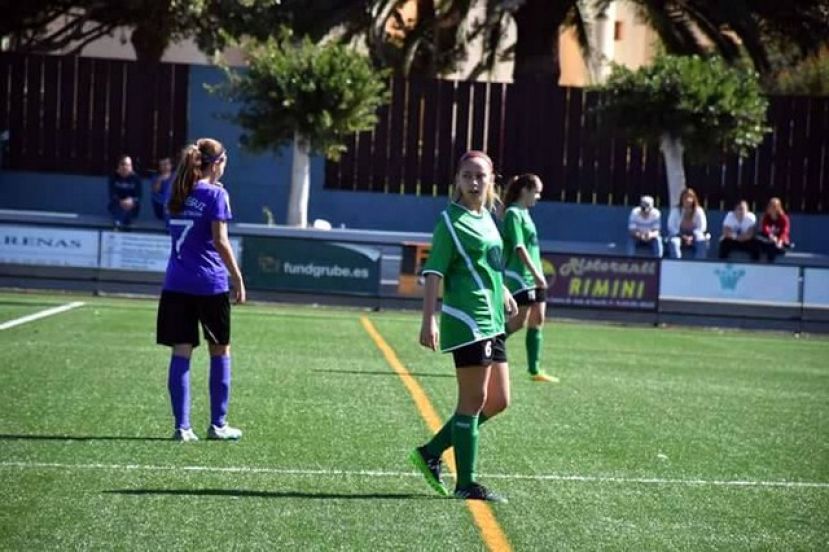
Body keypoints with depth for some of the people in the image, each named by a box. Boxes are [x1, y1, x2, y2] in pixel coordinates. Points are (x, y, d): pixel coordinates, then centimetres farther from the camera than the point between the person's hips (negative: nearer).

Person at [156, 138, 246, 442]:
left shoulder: (178, 194, 9)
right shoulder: (215, 194, -8)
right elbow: (220, 242, -12)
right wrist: (238, 278, -7)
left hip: (176, 284, 5)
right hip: (210, 285, -5)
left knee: (181, 352, 2)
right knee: (220, 351, 10)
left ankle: (182, 426, -1)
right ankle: (218, 424, 13)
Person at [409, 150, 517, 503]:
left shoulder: (486, 217, 14)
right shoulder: (451, 221, -9)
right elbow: (434, 272, -15)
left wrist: (503, 293, 38)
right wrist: (428, 320, -23)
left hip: (492, 322, 9)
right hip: (467, 321, -9)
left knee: (498, 401, 12)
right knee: (473, 400, -5)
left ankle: (432, 452, 19)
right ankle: (466, 484, 2)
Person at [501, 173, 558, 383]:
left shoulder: (524, 213, 16)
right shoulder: (513, 213, -11)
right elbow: (519, 247, -18)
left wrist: (538, 273, 17)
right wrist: (535, 272, -21)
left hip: (533, 277, 9)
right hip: (520, 276, -9)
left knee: (538, 321, 6)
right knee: (519, 322, -9)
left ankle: (535, 370, 8)